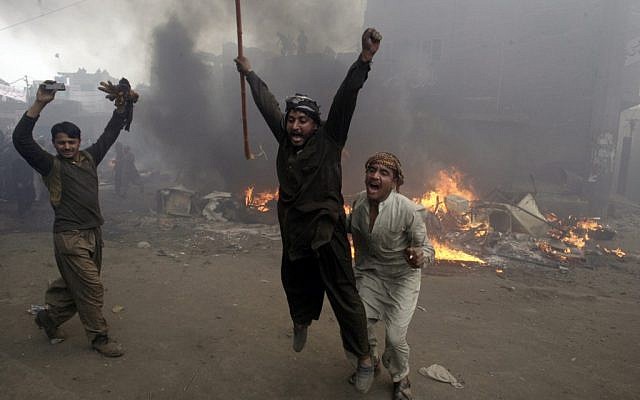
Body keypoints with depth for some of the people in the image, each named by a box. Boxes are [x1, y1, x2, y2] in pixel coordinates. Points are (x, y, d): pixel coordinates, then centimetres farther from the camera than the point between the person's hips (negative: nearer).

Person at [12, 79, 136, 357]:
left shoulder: (89, 158, 11)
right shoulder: (51, 165, -4)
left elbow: (110, 133, 17)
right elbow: (21, 139, -16)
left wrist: (123, 105, 12)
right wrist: (39, 104, -22)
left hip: (93, 235, 6)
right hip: (70, 237, -6)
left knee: (76, 287, 17)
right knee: (92, 289, -4)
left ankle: (49, 317, 40)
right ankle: (99, 338, 11)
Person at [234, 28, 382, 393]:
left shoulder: (328, 140, -8)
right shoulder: (286, 139, 3)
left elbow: (345, 101, -20)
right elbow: (268, 104, 16)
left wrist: (365, 59, -30)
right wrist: (250, 73, 28)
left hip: (327, 233, -5)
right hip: (293, 232, 5)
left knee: (345, 297, -1)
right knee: (295, 285, 23)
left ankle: (365, 359, 14)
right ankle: (302, 321, 55)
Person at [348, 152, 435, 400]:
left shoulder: (409, 210, -28)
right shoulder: (359, 201, -13)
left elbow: (426, 247, -15)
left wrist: (420, 258, -38)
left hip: (402, 276, -4)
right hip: (371, 272, 4)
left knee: (395, 337, -10)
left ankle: (401, 379, 25)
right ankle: (370, 361, 36)